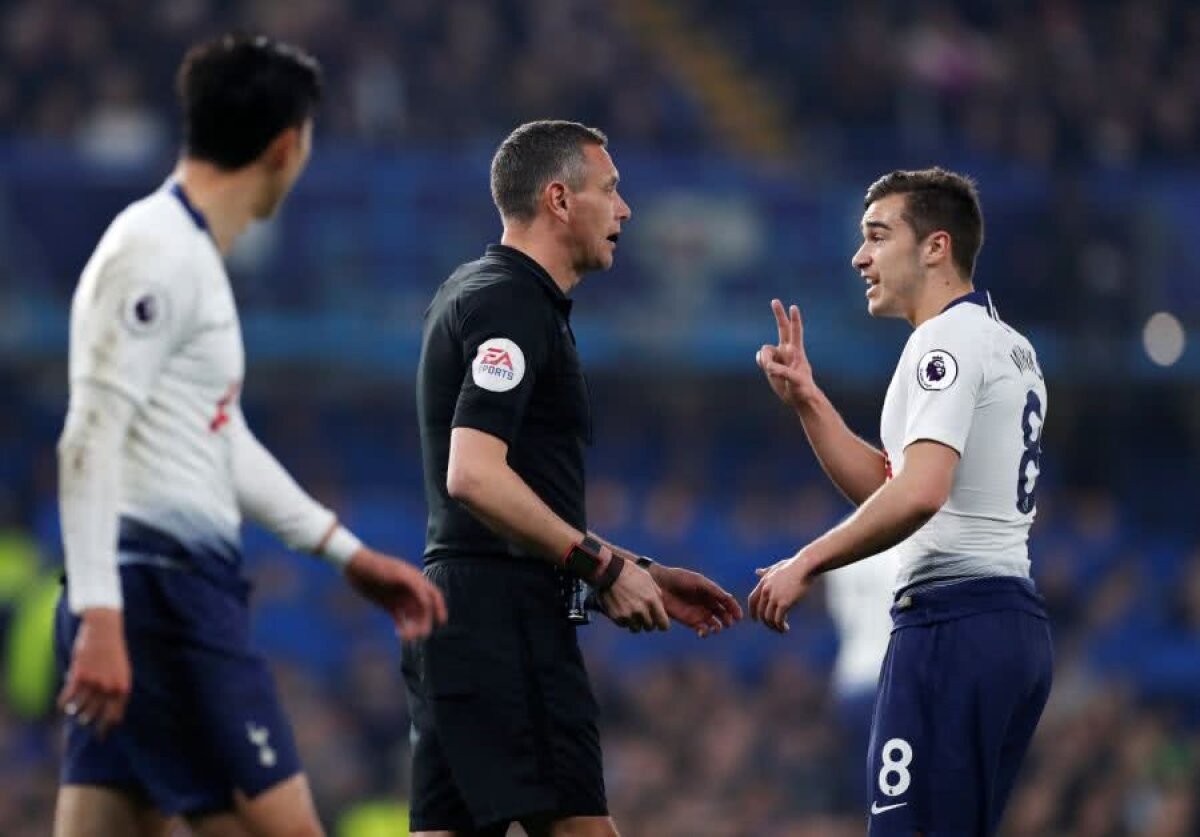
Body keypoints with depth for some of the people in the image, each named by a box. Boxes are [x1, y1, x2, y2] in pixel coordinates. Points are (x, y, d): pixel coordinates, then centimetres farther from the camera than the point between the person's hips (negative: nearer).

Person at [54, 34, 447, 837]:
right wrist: (100, 617, -25)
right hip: (160, 587, -10)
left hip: (188, 592, 10)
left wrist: (349, 553, 29)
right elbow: (90, 443, -19)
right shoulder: (157, 254, -12)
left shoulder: (190, 254, 19)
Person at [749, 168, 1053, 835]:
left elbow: (919, 495, -24)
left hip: (954, 621, -10)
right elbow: (886, 488, 23)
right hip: (1015, 622, 10)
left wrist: (806, 563, -17)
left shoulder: (947, 340, -10)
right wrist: (806, 399, 16)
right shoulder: (1007, 345, 20)